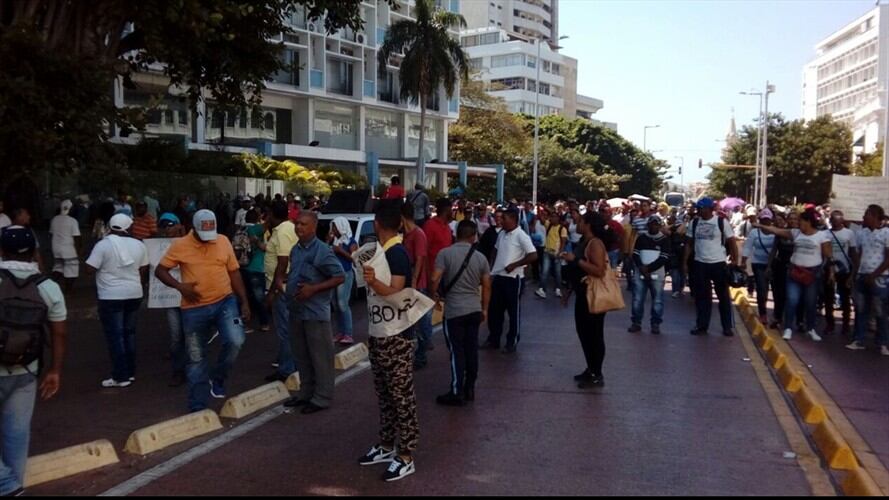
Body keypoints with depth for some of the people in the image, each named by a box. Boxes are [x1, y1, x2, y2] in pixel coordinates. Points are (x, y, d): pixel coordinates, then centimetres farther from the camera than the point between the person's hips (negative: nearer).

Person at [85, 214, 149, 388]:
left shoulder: (103, 245, -10)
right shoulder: (139, 245, 3)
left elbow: (90, 269, -12)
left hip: (111, 296, -5)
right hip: (134, 294, 5)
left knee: (115, 336, 1)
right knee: (129, 333, 15)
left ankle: (121, 377, 3)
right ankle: (130, 372, 21)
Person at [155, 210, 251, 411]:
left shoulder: (223, 241, 2)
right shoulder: (180, 245, -5)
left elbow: (234, 272, 8)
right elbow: (160, 270, 0)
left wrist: (244, 302, 5)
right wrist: (179, 286, -18)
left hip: (225, 301, 1)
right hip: (194, 309, -1)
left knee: (235, 341, -20)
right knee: (196, 358, 7)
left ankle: (217, 378, 8)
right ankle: (197, 406, 20)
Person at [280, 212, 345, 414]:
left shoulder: (322, 251, -14)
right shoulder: (295, 250, 10)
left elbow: (340, 277, -15)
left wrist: (313, 289, -20)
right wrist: (285, 287, 6)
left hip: (316, 313, -8)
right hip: (296, 311, 8)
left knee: (320, 357, 1)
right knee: (302, 356, 16)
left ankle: (322, 397, 10)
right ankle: (306, 392, 28)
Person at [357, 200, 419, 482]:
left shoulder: (397, 253, -18)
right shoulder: (381, 251, 10)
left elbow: (396, 294, -28)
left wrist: (373, 282, -43)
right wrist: (362, 263, 25)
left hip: (397, 336, -9)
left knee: (402, 396, -2)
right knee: (385, 394, 17)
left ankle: (406, 457, 5)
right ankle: (387, 446, 28)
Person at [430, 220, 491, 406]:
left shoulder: (445, 253, -9)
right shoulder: (480, 257, 3)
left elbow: (435, 279, -17)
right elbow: (486, 286, 7)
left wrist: (435, 295, 3)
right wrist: (484, 309, 19)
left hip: (454, 311, -4)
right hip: (475, 310, 4)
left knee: (457, 352, 1)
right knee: (471, 350, 13)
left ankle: (457, 393, 7)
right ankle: (470, 388, 22)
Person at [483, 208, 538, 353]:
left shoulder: (521, 236, -13)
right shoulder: (501, 234, 9)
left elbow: (533, 256, -19)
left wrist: (514, 265, -17)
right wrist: (492, 268, 10)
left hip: (512, 278, -7)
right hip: (498, 276, 7)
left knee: (513, 311, 5)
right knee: (494, 310, 13)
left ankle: (512, 342, 16)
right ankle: (493, 339, 25)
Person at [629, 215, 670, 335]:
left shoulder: (664, 239, 2)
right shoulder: (641, 238, 9)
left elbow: (664, 259, -6)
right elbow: (635, 254, 3)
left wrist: (649, 268, -15)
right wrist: (642, 268, -12)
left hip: (657, 274, -2)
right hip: (640, 274, 2)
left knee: (657, 300, 1)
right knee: (637, 299, 1)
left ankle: (656, 324, 10)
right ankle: (636, 323, 10)